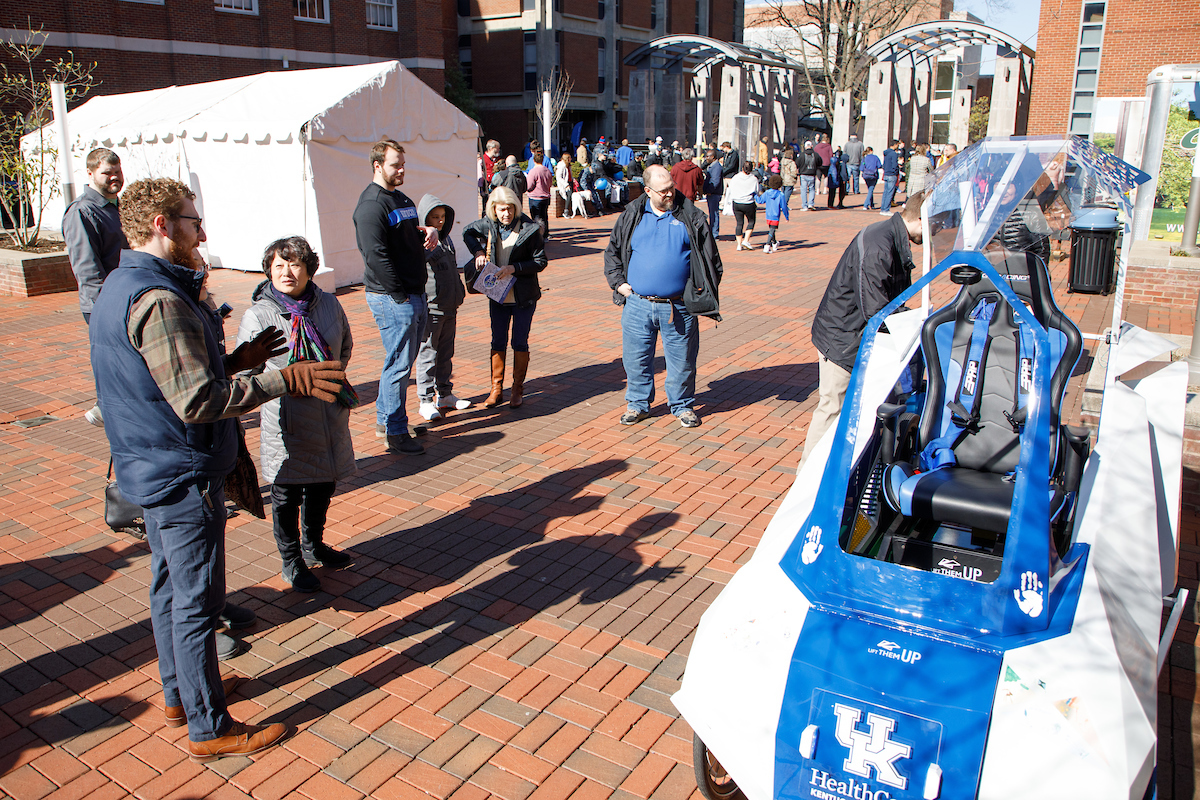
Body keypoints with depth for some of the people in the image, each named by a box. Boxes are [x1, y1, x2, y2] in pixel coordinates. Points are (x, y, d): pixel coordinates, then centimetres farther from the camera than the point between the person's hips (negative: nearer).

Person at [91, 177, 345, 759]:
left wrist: (236, 360, 13)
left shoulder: (121, 288, 10)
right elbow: (198, 400, -30)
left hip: (151, 471, 11)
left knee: (170, 587, 21)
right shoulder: (157, 300, -24)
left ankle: (180, 694, 38)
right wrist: (287, 380, -26)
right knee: (196, 601, 1)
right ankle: (210, 729, 14)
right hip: (183, 477, -11)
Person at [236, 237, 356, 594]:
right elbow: (245, 371, -5)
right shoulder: (258, 315, -10)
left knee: (322, 486, 19)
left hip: (329, 415, 5)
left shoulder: (329, 305, 3)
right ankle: (292, 561, 24)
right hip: (286, 422, -5)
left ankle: (313, 545, 41)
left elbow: (345, 347, 20)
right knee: (286, 494, 6)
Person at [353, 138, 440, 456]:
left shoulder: (402, 199, 18)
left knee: (404, 360, 17)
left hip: (414, 293, 10)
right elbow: (376, 256, -20)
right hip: (392, 298, -10)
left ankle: (384, 419, 30)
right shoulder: (372, 205, -13)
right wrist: (399, 295, -20)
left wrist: (429, 231, 3)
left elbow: (412, 239, 27)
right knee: (399, 364, -4)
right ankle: (395, 433, 6)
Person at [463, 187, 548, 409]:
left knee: (520, 342, 4)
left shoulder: (528, 229, -11)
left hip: (523, 297, -3)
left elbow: (540, 261, -9)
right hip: (498, 296, 3)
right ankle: (496, 389, 19)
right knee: (498, 342, 9)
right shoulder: (488, 226, 0)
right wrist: (478, 251, 1)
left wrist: (514, 268, -19)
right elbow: (467, 232, 19)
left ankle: (517, 389, 17)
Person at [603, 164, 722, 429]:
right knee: (636, 358, 9)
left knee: (682, 360, 6)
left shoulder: (691, 217, 3)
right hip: (637, 305, 1)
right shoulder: (631, 216, 7)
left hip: (679, 307, -1)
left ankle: (682, 406, 26)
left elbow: (711, 258, 8)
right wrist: (619, 282, 6)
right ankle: (637, 404, 28)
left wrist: (703, 293, 2)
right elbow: (612, 252, 16)